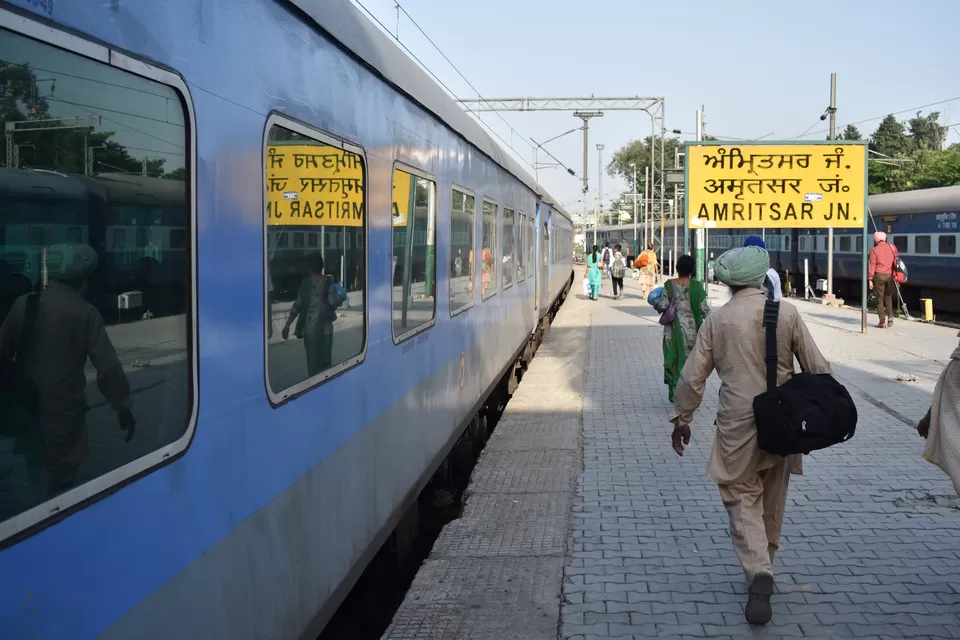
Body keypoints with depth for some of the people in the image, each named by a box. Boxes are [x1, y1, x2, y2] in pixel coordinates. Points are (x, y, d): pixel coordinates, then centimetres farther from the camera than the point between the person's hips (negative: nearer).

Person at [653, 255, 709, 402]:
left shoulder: (669, 285, -7)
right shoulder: (697, 286, -8)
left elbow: (662, 306, -12)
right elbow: (704, 309, -8)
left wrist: (656, 305, 10)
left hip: (674, 329, 0)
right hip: (692, 329, 0)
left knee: (674, 359, 12)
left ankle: (675, 394, 15)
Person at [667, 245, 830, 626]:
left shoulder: (717, 320, -4)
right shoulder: (787, 313, -3)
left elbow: (692, 377, -1)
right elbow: (816, 368, -1)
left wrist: (681, 419, 11)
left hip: (737, 426, -2)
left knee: (742, 500, 4)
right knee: (772, 502, 18)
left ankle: (758, 575, -15)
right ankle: (762, 569, 34)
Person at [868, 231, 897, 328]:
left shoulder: (874, 250, -7)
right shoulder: (892, 248, 5)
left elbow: (871, 265, -10)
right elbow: (896, 262, 8)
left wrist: (870, 279, -8)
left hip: (879, 276, -3)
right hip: (890, 275, 3)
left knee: (880, 298, 3)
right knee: (888, 296, 19)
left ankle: (882, 322, 1)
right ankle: (890, 315, 1)